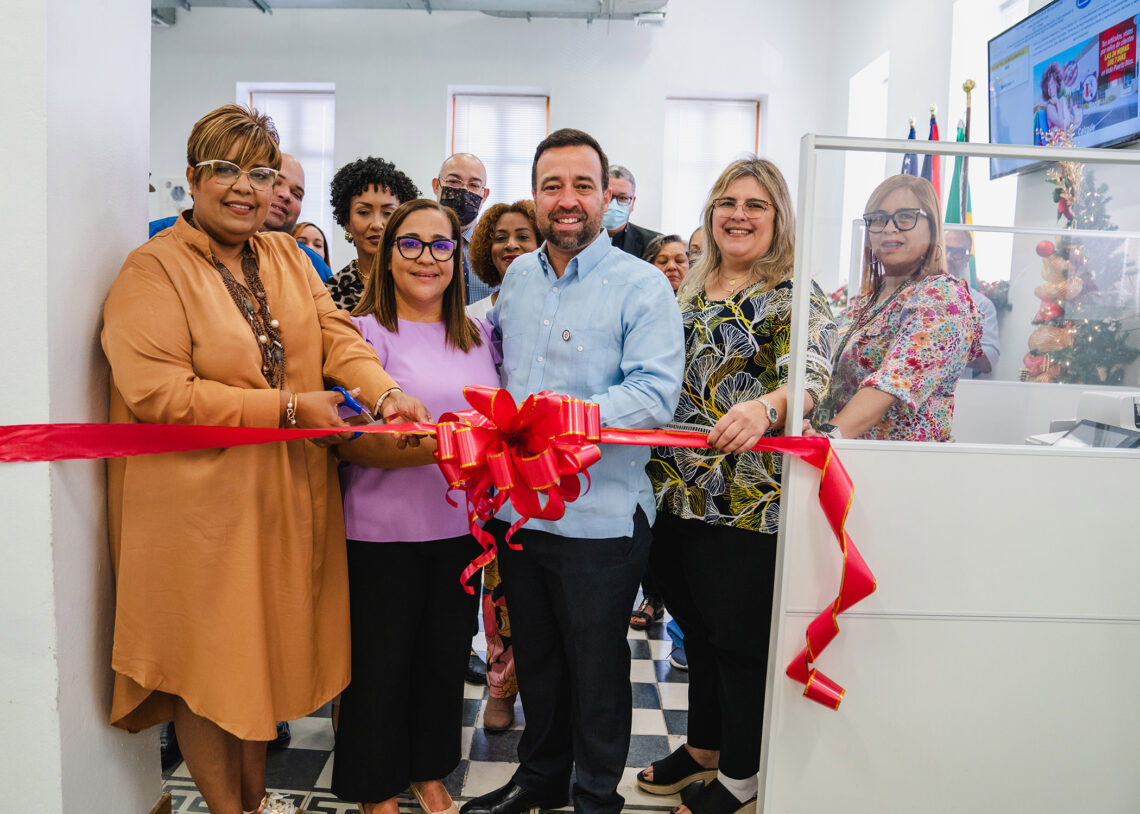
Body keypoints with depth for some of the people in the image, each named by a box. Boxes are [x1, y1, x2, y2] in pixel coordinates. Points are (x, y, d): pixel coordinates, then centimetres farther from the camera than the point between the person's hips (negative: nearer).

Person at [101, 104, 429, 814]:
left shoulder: (289, 257, 10)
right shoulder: (154, 269, -10)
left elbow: (335, 335, -1)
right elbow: (155, 391, -20)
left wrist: (385, 390, -21)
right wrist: (286, 407, -21)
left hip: (287, 495, 6)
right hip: (200, 503, -6)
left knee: (266, 648, 19)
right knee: (208, 663, 9)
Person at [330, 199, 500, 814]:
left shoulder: (477, 335, 10)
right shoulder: (365, 332, -8)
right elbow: (349, 440, -17)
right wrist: (439, 447, -30)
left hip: (460, 526, 5)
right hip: (382, 530, -5)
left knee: (446, 655, 17)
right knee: (381, 661, 9)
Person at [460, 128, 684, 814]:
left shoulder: (642, 285, -10)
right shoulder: (518, 275, 9)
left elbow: (656, 393, -20)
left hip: (600, 518, -6)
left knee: (597, 668, 11)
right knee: (534, 656, 21)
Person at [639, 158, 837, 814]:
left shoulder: (797, 297, -7)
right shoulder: (694, 291, 14)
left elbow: (812, 375, -24)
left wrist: (767, 406, -44)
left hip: (748, 505, -7)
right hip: (678, 494, 7)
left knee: (739, 638, 6)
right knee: (696, 628, 19)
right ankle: (704, 747, 40)